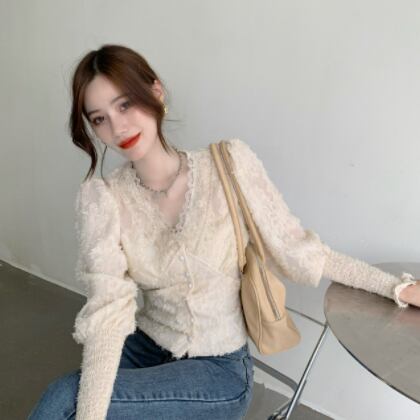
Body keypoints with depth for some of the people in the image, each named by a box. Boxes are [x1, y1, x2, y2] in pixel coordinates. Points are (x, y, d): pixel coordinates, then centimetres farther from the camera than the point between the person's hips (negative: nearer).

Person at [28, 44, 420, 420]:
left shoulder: (230, 163, -14)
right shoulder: (100, 197, -11)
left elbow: (295, 247, -6)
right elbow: (108, 309, -20)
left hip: (219, 369, -2)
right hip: (143, 349, 3)